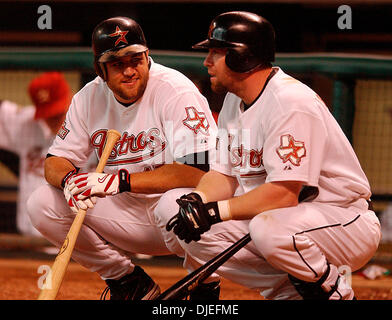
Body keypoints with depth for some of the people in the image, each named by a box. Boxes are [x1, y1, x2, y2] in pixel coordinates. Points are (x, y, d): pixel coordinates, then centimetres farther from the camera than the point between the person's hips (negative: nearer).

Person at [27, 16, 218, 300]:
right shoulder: (90, 98, 1)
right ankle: (129, 284, 4)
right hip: (131, 218, 6)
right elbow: (55, 161, 4)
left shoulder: (176, 91, -19)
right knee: (42, 204, -9)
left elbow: (197, 170, -30)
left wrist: (120, 180, -34)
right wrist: (69, 179, -23)